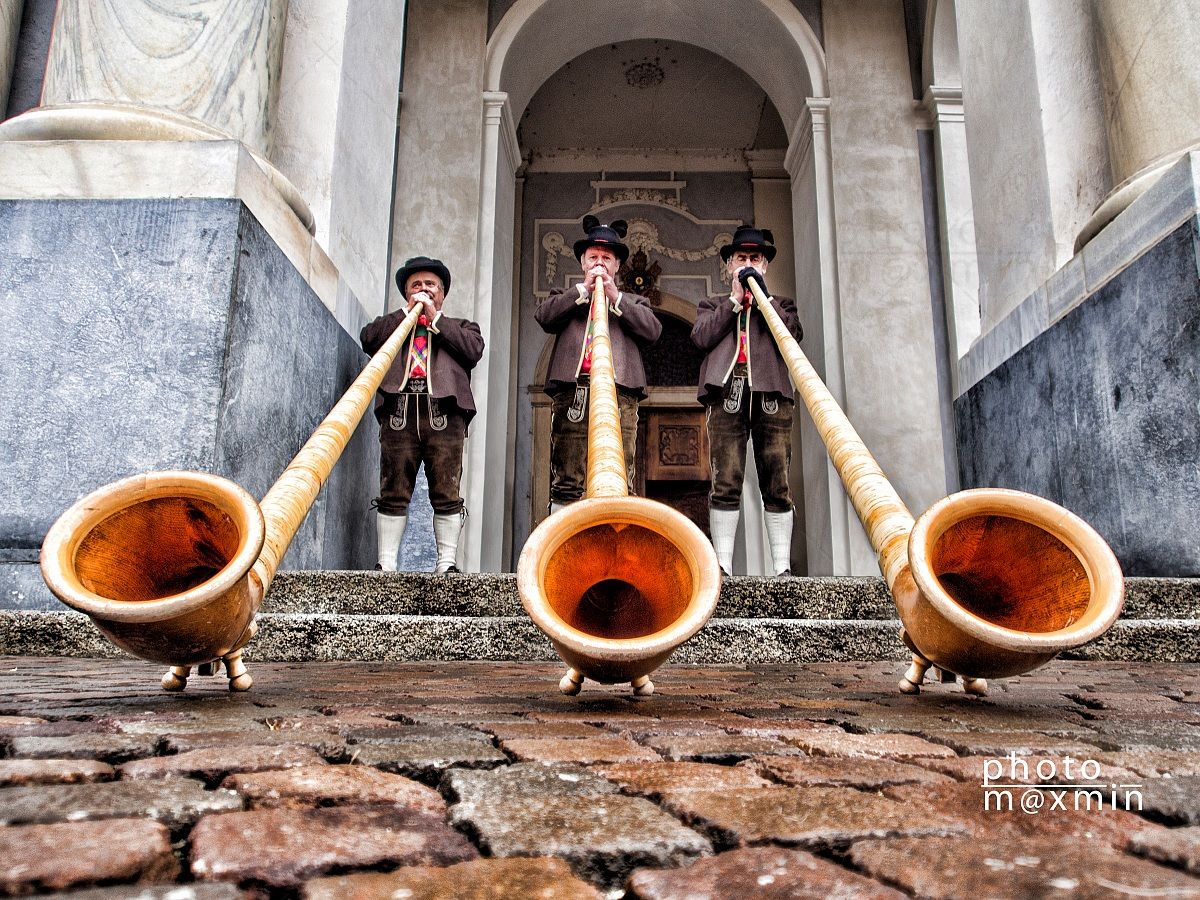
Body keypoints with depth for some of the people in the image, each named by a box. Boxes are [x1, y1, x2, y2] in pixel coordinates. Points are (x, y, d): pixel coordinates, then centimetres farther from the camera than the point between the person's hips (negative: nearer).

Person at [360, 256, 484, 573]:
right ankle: (386, 565, -2)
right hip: (399, 412, 1)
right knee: (393, 493, -4)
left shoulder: (460, 326, 26)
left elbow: (474, 349, 4)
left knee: (446, 494, -6)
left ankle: (446, 564, -4)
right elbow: (368, 338, 8)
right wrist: (408, 311, 9)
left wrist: (435, 319, 6)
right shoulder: (393, 324, 29)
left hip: (444, 413, -1)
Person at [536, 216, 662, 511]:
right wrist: (583, 290, 4)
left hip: (619, 390, 0)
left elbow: (653, 330, 9)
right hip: (572, 389, 0)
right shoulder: (566, 298, 28)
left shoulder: (634, 301, 28)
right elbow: (543, 316, 7)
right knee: (566, 479, -7)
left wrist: (616, 297, 4)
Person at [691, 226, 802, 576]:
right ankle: (722, 566, -10)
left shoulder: (781, 304, 27)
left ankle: (782, 568, -5)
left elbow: (792, 335, 5)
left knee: (777, 484, -5)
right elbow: (701, 337, 5)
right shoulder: (712, 305, 26)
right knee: (725, 483, -9)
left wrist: (763, 293, 5)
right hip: (727, 392, -1)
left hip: (771, 393, 1)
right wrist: (735, 299, 7)